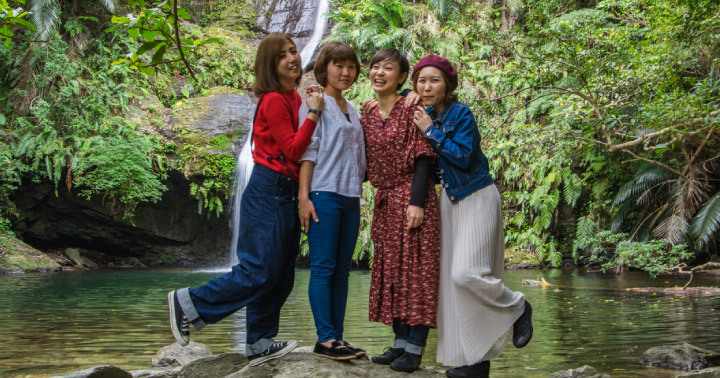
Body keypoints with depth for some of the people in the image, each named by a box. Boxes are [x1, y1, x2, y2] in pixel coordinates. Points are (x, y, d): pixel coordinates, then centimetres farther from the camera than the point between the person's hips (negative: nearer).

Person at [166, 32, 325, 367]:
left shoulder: (293, 98, 13)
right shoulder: (274, 100, -13)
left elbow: (297, 147, 10)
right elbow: (292, 150, -17)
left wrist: (313, 105, 2)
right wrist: (313, 113, -22)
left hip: (285, 192, 9)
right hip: (269, 191, -9)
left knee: (281, 275, 10)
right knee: (260, 272, -7)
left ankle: (260, 344, 18)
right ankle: (189, 303, 5)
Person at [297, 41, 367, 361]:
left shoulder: (352, 110, 20)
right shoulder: (315, 103, -2)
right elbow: (307, 150, -9)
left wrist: (359, 193, 13)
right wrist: (304, 196, -15)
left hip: (350, 197, 7)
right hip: (324, 194, -7)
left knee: (342, 270, 6)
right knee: (323, 267, -6)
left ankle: (337, 336, 11)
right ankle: (325, 339, -4)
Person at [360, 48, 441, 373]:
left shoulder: (411, 110, -7)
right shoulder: (366, 118, 11)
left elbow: (423, 157, -13)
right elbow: (363, 163, 16)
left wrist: (417, 201, -20)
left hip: (412, 198, -7)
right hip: (385, 201, 7)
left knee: (416, 270, -5)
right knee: (390, 270, 9)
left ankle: (415, 348, -1)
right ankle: (400, 342, 18)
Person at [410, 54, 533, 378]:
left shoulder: (460, 113, -13)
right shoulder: (423, 114, 7)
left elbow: (464, 156, -21)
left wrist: (431, 131, -18)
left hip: (476, 199, -7)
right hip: (448, 200, 7)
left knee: (467, 272, -19)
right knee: (452, 277, 4)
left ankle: (517, 307, 10)